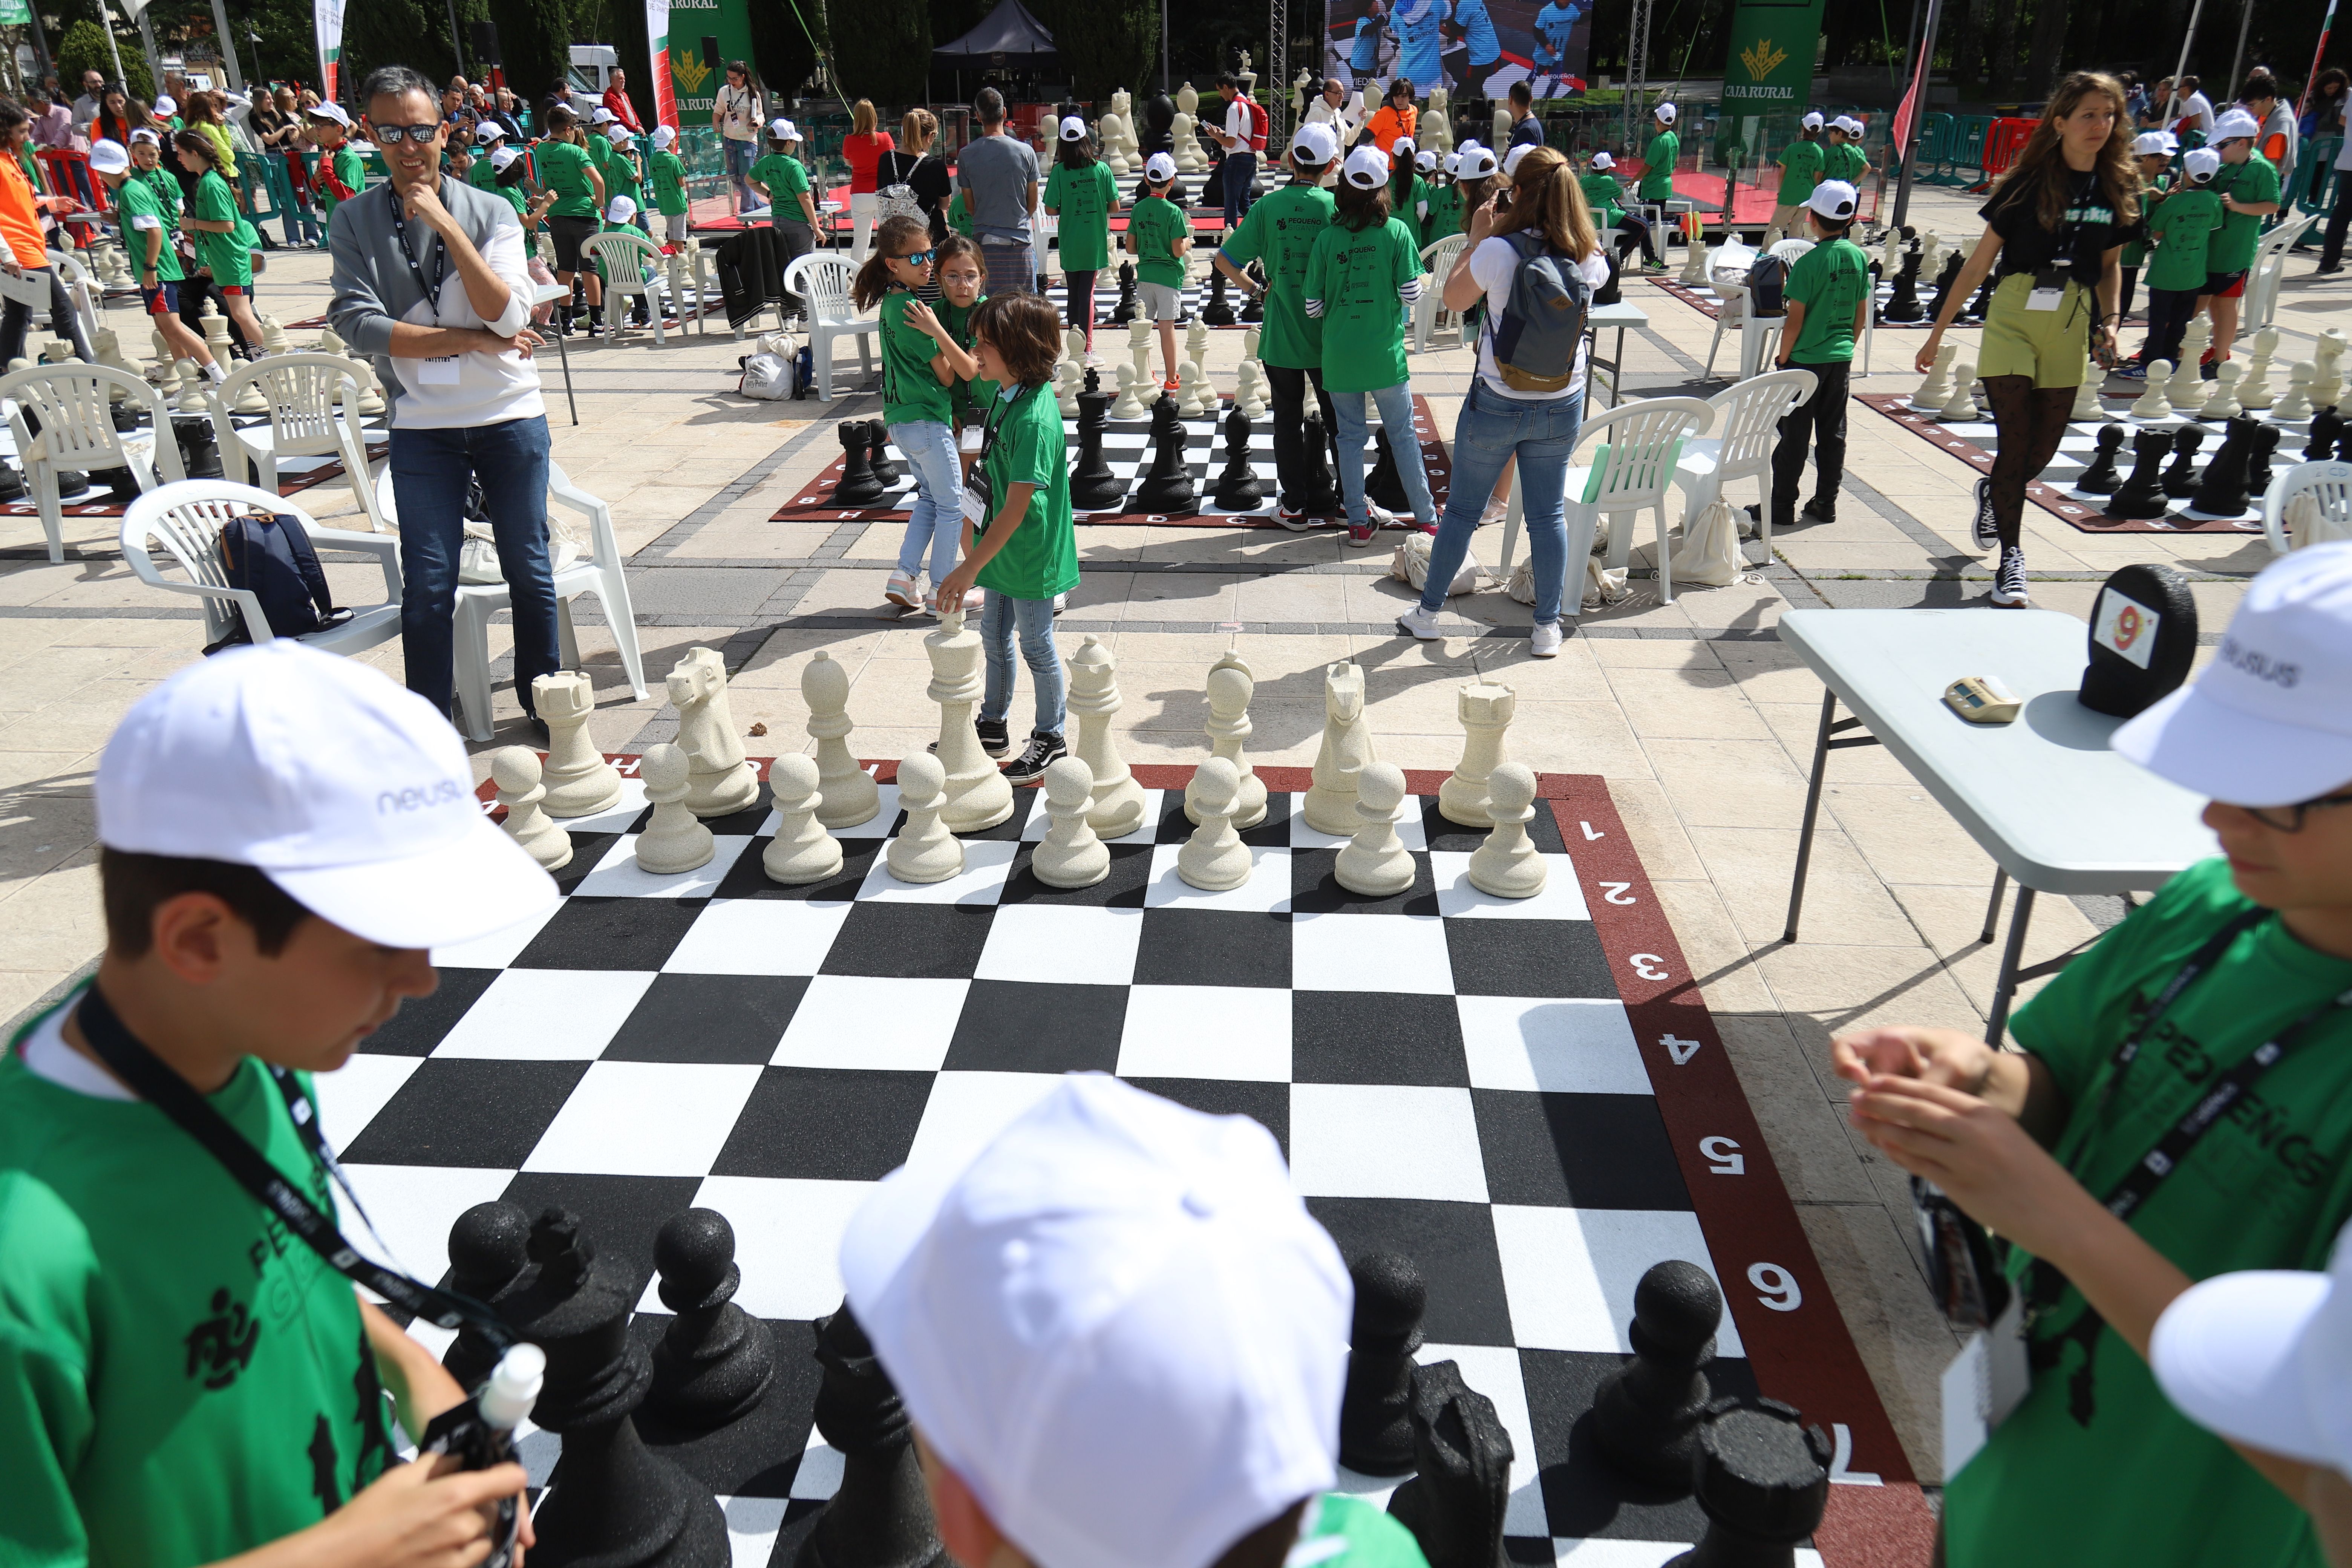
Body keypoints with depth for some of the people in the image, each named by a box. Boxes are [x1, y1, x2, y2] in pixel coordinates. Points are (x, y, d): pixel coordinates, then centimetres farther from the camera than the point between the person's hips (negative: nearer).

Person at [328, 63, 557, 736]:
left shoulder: (490, 211, 0)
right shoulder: (354, 221, 2)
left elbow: (507, 314, -13)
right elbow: (358, 325, -10)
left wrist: (446, 225, -17)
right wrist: (472, 340, -13)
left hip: (509, 416, 0)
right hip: (420, 426, 0)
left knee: (529, 569, 8)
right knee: (428, 584, 0)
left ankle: (542, 700, 25)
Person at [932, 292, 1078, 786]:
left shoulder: (1035, 419, -28)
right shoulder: (1005, 396, 0)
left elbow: (1017, 508, -29)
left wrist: (970, 569, -29)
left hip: (1030, 556, -9)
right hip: (1000, 548, 9)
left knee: (1036, 645, 8)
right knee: (995, 636, 22)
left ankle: (1050, 738, 27)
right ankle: (992, 724, 41)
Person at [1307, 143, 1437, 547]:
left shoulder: (1326, 238, -3)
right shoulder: (1396, 232, -7)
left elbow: (1313, 307, -2)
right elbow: (1411, 295, -7)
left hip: (1338, 357, 1)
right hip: (1385, 353, -1)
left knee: (1349, 437, 11)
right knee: (1402, 435, 10)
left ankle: (1359, 522, 13)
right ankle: (1426, 518, 15)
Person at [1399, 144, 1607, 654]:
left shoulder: (1498, 251, -17)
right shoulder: (1590, 257, -5)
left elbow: (1453, 299, -2)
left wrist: (1476, 239, 5)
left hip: (1497, 404, -3)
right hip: (1563, 406, 3)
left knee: (1462, 509, 11)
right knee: (1548, 514, 12)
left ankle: (1428, 613, 23)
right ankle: (1547, 627, 18)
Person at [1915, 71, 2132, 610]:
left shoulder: (2118, 190, 6)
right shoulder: (2028, 183, -4)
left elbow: (2111, 265, 18)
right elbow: (1979, 263, -1)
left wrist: (2109, 321, 2)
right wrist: (1937, 334, -1)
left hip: (2072, 327, 4)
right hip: (2014, 318, -4)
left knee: (2044, 450, 9)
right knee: (2016, 440, -9)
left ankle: (1993, 494, 42)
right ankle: (2011, 559, 0)